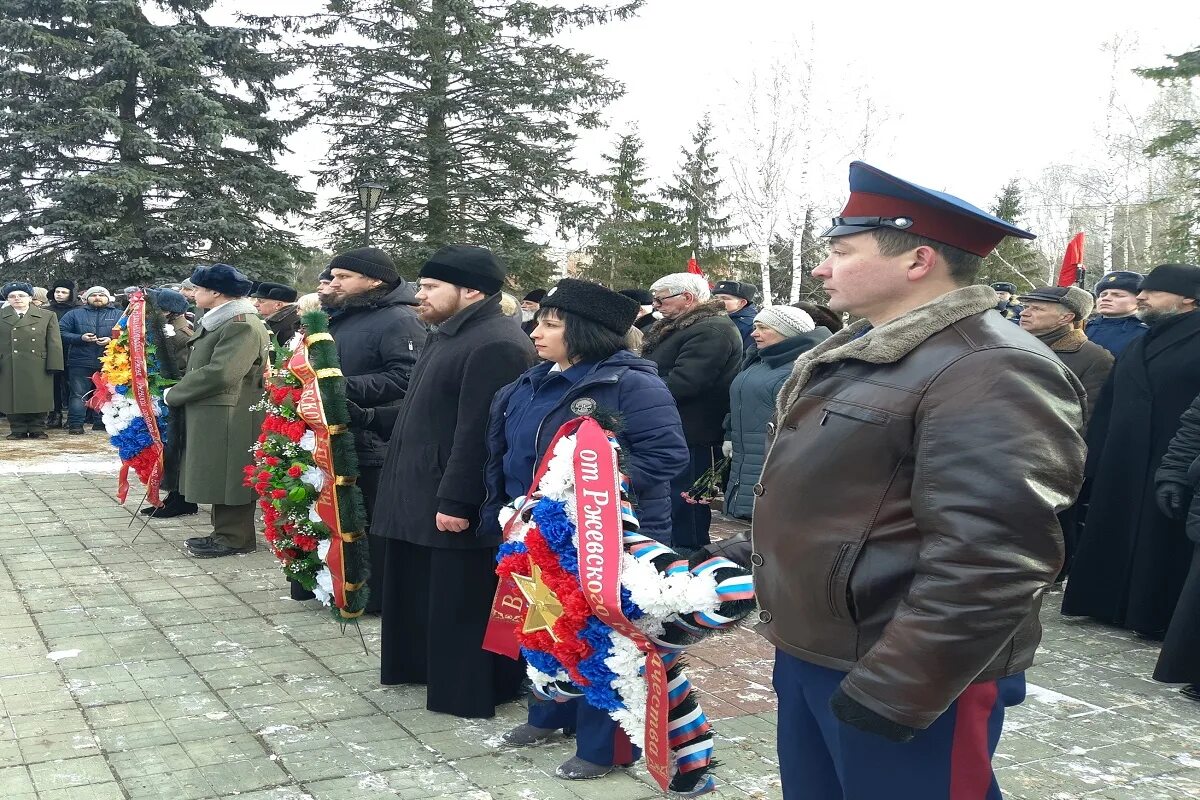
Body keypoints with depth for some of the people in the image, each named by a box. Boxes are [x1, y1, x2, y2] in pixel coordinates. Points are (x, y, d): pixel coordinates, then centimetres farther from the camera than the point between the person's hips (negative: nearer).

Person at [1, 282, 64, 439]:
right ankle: (17, 430, 13)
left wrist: (54, 365, -5)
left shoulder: (47, 316, 7)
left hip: (39, 367, -1)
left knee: (38, 398, 1)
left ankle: (37, 430, 11)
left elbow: (54, 343, 3)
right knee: (13, 398, 3)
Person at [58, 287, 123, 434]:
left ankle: (102, 423, 15)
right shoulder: (74, 314, 11)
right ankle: (75, 425, 1)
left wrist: (111, 340, -13)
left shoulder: (119, 315, 10)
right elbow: (61, 332, 4)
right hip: (81, 362, 0)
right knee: (78, 394, -2)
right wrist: (80, 338, -11)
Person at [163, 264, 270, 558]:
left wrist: (173, 394, -14)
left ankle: (234, 538, 6)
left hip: (229, 419, -10)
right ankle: (224, 532, 22)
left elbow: (219, 374, -24)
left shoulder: (243, 326, -17)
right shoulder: (216, 323, 16)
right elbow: (198, 364, 20)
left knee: (228, 478, -2)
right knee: (219, 479, 14)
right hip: (210, 415, 10)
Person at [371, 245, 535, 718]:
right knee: (423, 592, 20)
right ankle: (426, 664, 36)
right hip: (423, 494, 11)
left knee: (462, 601, 1)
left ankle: (470, 691, 14)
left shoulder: (495, 345, -21)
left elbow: (478, 433, -25)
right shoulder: (449, 335, 15)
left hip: (458, 505, -10)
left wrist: (456, 500, -25)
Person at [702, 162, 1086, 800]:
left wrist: (893, 689, -26)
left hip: (903, 679, -9)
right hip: (807, 650, 9)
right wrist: (754, 552, 22)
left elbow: (990, 562, -27)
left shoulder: (991, 371, -21)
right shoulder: (855, 352, 12)